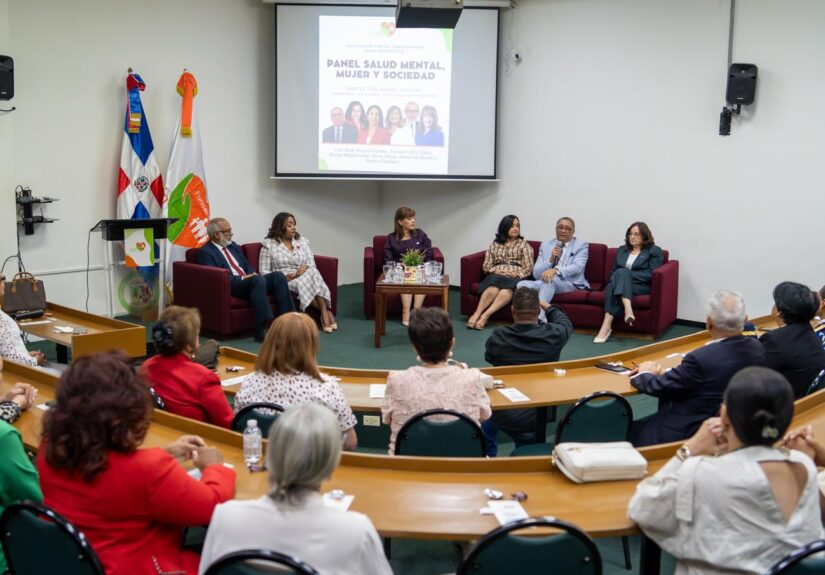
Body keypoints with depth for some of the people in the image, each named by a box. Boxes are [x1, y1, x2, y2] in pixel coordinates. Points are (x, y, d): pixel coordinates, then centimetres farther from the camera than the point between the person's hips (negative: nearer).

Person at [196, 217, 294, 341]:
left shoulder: (232, 245, 23)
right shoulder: (205, 252, -2)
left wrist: (253, 274, 2)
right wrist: (241, 278, -17)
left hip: (249, 281, 8)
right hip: (231, 287, -8)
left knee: (278, 276, -15)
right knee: (259, 279, -36)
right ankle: (262, 330, -41)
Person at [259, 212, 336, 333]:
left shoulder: (303, 242, 17)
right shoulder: (269, 245, 7)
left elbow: (312, 264, 9)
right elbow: (264, 271, 1)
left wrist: (305, 267, -16)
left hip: (306, 275, 3)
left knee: (313, 273, -34)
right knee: (303, 283, -37)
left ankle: (324, 314, -39)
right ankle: (327, 313, -33)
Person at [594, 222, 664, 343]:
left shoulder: (654, 251, 9)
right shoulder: (622, 250, 25)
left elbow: (651, 274, -4)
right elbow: (613, 271, 22)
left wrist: (628, 274, -12)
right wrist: (625, 276, -3)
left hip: (642, 287, -4)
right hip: (620, 286, 4)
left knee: (622, 272, -34)